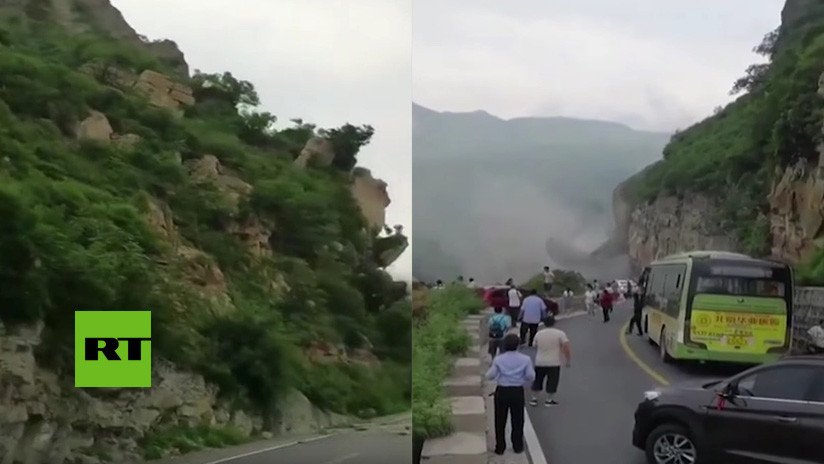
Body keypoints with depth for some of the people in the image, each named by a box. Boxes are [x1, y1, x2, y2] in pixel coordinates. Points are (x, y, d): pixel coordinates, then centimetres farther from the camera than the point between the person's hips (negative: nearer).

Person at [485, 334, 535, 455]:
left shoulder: (498, 359, -7)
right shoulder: (525, 359, -6)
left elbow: (490, 376, -8)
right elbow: (531, 376, -7)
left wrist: (491, 368, 13)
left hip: (502, 391, 0)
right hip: (518, 391, 0)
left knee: (500, 421, 11)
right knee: (517, 420, 14)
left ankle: (500, 447, 15)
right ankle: (517, 446, 21)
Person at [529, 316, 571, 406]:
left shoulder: (538, 334, 3)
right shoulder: (560, 333, -7)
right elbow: (566, 348, -13)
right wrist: (568, 361, -4)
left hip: (539, 362, 3)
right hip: (554, 363, -3)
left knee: (537, 381, 16)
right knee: (552, 382, 9)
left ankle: (534, 398, 19)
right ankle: (549, 400, 13)